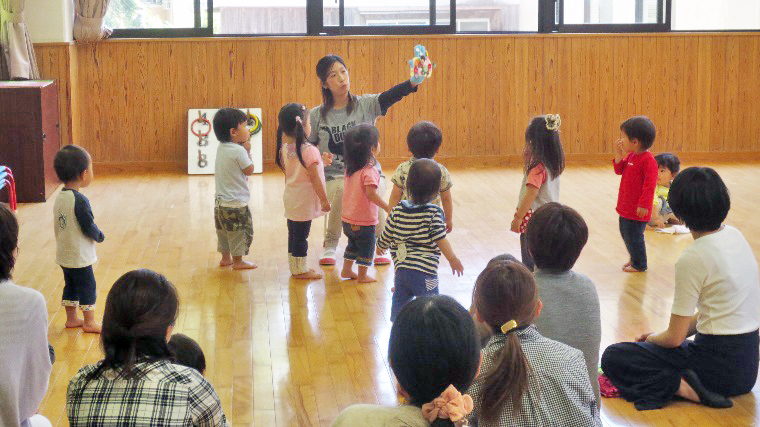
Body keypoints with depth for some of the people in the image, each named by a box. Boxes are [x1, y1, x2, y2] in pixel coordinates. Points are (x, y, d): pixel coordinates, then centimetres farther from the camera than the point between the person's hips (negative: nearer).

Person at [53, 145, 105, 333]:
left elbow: (58, 225, 9)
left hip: (63, 253, 8)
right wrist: (100, 236, -2)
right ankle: (89, 322, 16)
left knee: (70, 286, 20)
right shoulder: (79, 201, -25)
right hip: (80, 256, -8)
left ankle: (71, 318, 31)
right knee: (88, 287, 6)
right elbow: (89, 227, -22)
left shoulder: (59, 197, 2)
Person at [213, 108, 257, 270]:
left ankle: (225, 258, 30)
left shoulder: (221, 148, 5)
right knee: (241, 231, 4)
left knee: (223, 231, 18)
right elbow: (249, 170, -12)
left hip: (220, 200, 9)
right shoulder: (238, 150, -21)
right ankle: (238, 261, 11)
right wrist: (247, 150, -3)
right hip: (236, 202, -9)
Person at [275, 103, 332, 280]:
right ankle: (300, 270, 9)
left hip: (290, 198, 8)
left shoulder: (284, 148, 2)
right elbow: (314, 177, -19)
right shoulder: (309, 150, -20)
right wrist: (324, 200, -12)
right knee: (301, 236, 1)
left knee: (293, 234, 15)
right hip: (304, 201, -7)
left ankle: (295, 267, 25)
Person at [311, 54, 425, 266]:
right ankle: (330, 246, -9)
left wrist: (413, 82, -39)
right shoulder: (317, 115, 4)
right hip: (334, 176, 0)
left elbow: (389, 96, -19)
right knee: (341, 190, -33)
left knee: (375, 192, -32)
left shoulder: (365, 105, 0)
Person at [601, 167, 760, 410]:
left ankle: (685, 388, -17)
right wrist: (657, 337, 14)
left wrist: (651, 339, 10)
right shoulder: (734, 235, 4)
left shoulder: (693, 259, -20)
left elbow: (674, 338, -13)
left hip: (719, 361, -8)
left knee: (613, 358, -2)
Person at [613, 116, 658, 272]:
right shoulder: (630, 155, 7)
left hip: (638, 209, -9)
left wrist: (643, 205, -24)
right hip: (626, 206, 9)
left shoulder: (648, 160, -21)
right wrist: (619, 155, -2)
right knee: (625, 233, 20)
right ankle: (634, 258, 37)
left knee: (633, 236, 0)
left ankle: (639, 264, 16)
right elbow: (619, 170, 14)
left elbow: (649, 184, -23)